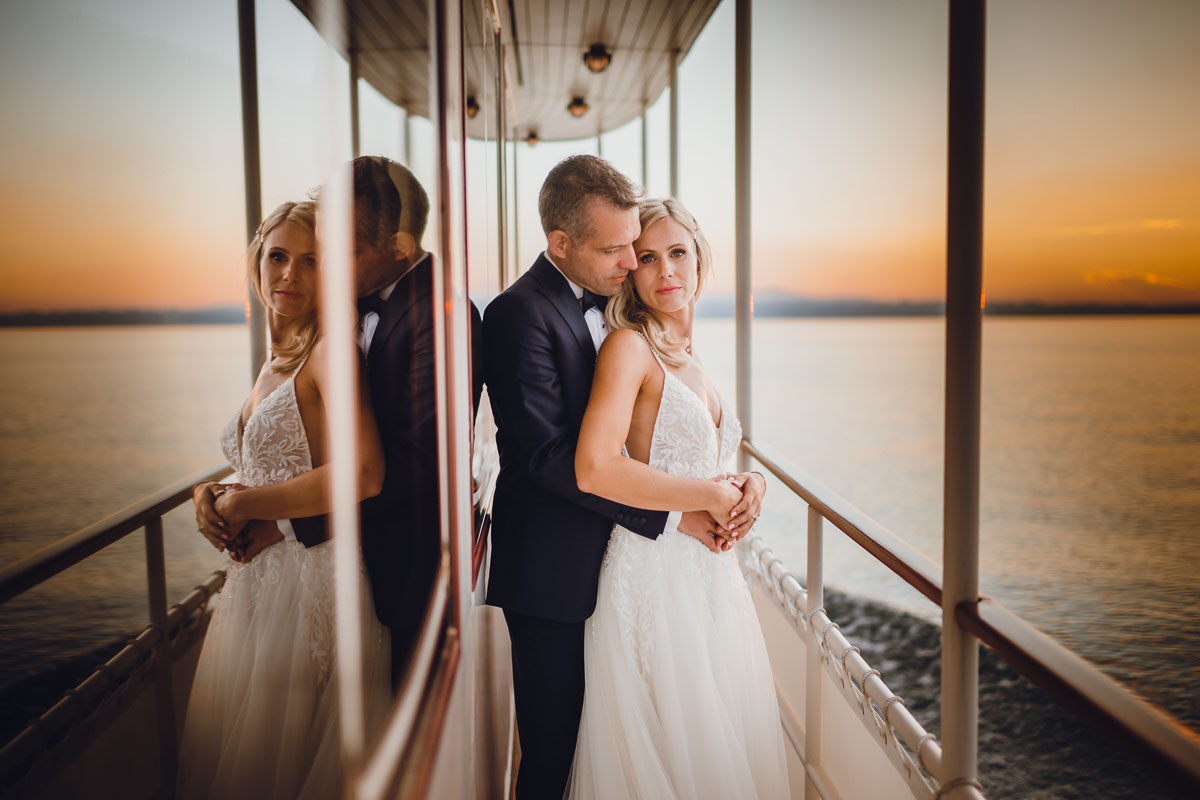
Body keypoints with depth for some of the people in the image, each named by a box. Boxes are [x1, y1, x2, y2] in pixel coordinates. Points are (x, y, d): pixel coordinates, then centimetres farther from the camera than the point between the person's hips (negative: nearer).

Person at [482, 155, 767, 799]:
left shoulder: (604, 305, 10)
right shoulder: (519, 314, -16)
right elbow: (550, 456, -22)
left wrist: (738, 479, -8)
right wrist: (671, 514, -20)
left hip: (604, 565, 8)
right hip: (553, 578, -8)